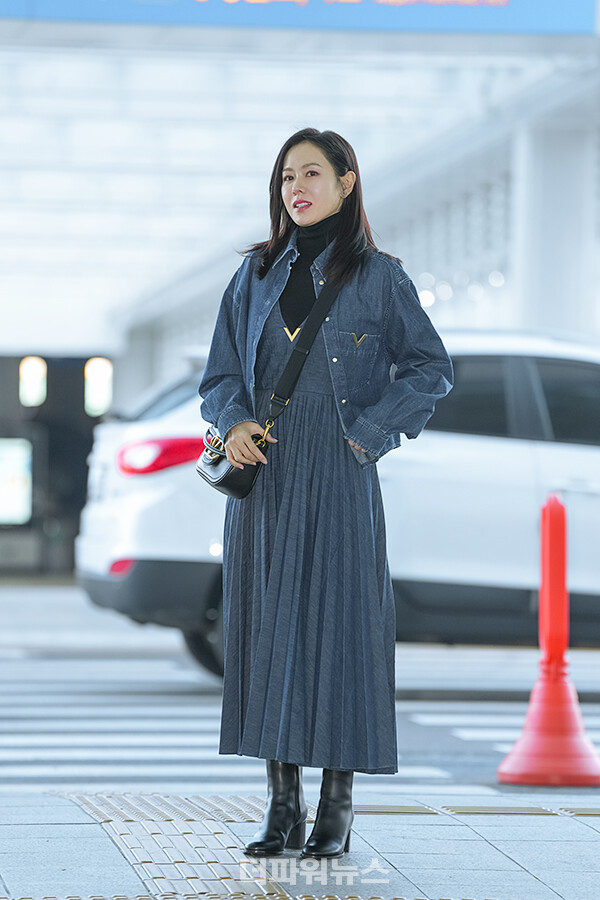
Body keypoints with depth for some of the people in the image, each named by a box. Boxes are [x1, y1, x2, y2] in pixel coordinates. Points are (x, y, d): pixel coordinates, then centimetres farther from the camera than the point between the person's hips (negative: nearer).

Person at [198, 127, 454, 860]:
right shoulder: (257, 275, 11)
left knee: (341, 623, -3)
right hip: (264, 476, 4)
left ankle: (337, 808, 3)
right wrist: (233, 423, -6)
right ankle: (282, 805, 9)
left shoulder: (378, 277, 0)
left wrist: (370, 432, -7)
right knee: (266, 626, 2)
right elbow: (222, 370, 14)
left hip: (338, 479, -4)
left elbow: (431, 368, 2)